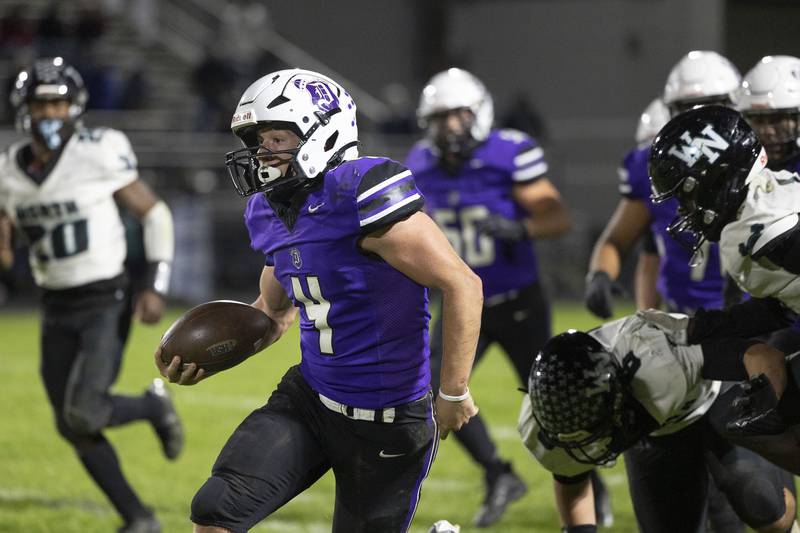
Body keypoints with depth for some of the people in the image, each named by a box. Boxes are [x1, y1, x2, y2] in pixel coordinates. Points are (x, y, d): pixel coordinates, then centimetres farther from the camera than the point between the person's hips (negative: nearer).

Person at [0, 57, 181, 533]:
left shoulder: (99, 155, -12)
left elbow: (156, 214, -5)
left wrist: (157, 287, -12)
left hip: (106, 302, -6)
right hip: (57, 310, 6)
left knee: (84, 414, -20)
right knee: (73, 428, 5)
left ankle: (154, 406, 12)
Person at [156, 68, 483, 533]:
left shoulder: (361, 194, -22)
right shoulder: (270, 212, 5)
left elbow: (461, 284, -21)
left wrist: (455, 391, -17)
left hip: (387, 421, -7)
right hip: (309, 400, 7)